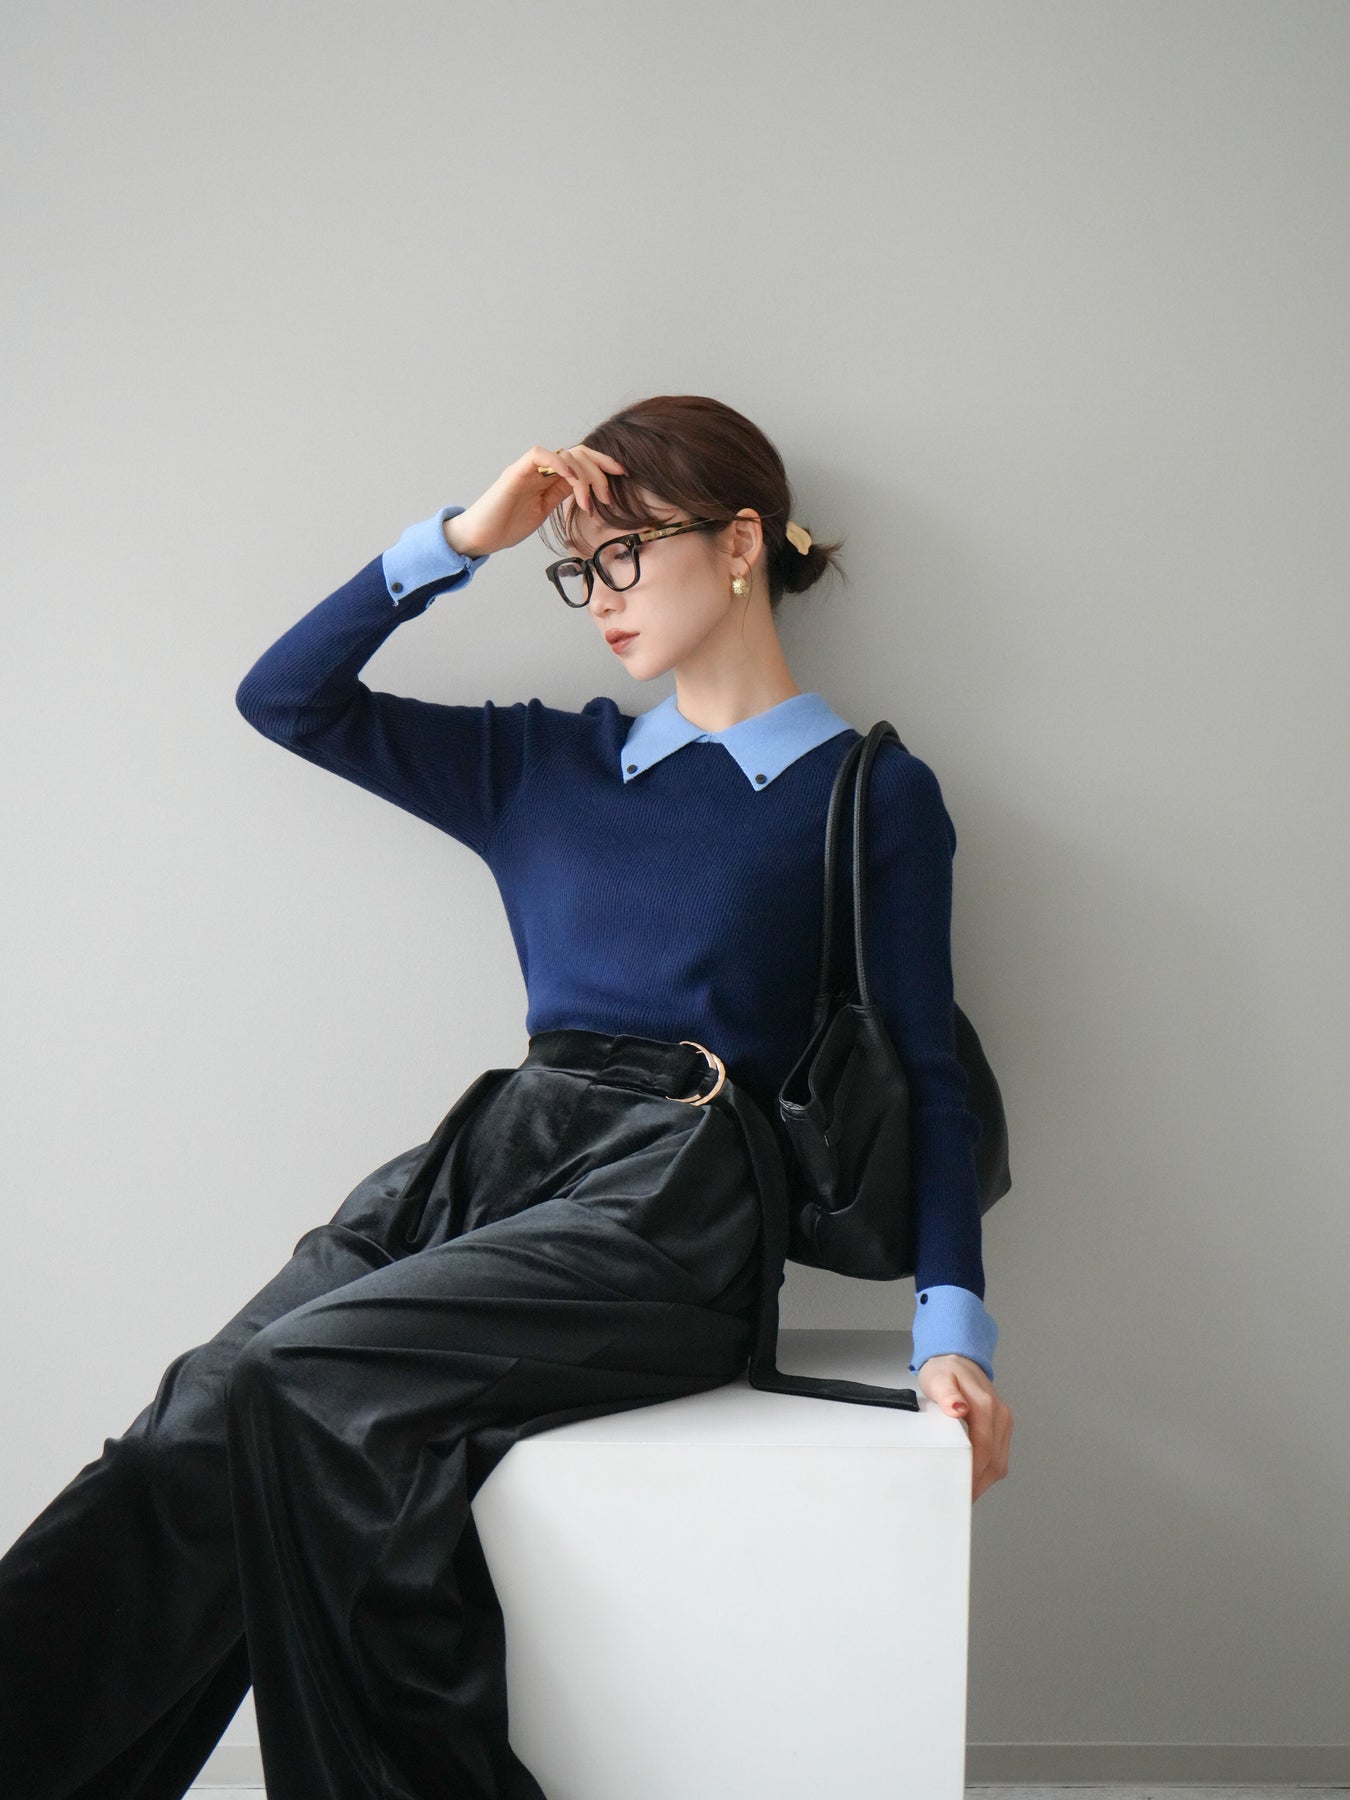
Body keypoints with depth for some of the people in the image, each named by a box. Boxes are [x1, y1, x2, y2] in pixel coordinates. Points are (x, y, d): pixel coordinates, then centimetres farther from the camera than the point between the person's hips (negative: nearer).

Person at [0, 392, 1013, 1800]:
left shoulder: (872, 794, 11)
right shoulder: (545, 763, 23)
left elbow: (923, 1076, 7)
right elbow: (284, 697, 21)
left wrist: (952, 1325, -6)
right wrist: (460, 540, 12)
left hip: (674, 1195, -4)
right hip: (495, 1147, 4)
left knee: (300, 1384, -28)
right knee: (206, 1406, -24)